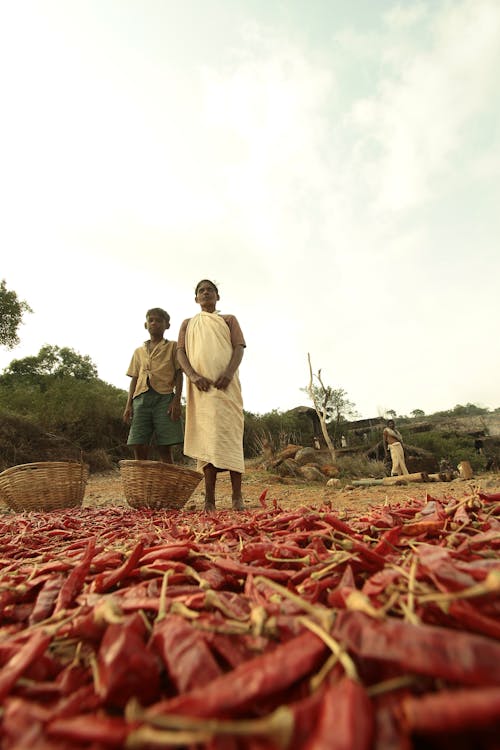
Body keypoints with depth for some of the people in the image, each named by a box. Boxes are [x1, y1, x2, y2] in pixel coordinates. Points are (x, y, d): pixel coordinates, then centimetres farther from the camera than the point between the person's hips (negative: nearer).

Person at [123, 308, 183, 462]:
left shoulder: (173, 346, 13)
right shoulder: (139, 351, 24)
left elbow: (179, 374, 5)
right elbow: (134, 379, 20)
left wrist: (177, 400, -8)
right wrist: (128, 405, 8)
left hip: (164, 397, -3)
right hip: (141, 398, 4)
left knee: (164, 449, -6)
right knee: (139, 448, -3)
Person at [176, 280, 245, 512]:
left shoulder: (229, 319, 20)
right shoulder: (188, 324, 23)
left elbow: (239, 347, 5)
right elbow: (180, 353, 9)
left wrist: (229, 372, -15)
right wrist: (193, 375, -12)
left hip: (226, 385, -1)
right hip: (201, 387, 1)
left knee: (230, 436, -7)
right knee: (206, 438, -3)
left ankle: (237, 497, -5)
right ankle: (209, 499, -2)